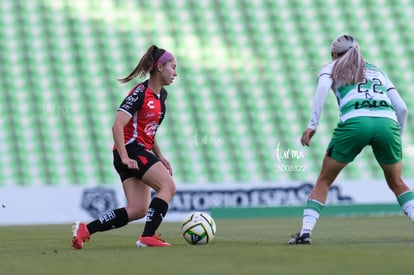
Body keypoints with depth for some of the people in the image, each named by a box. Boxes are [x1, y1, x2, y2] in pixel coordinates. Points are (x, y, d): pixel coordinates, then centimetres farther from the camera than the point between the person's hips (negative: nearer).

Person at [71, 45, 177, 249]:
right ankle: (148, 237, -22)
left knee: (138, 210, -1)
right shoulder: (140, 92, -13)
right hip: (131, 150, -9)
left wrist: (160, 157, 17)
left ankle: (85, 229, 1)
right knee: (168, 186, -19)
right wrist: (125, 157, -26)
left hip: (141, 152, 9)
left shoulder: (161, 95, 16)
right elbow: (117, 126, -20)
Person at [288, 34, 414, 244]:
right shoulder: (377, 71, 33)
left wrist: (312, 125, -6)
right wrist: (397, 138, 33)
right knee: (397, 183, 22)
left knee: (324, 180, 14)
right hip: (387, 122, 3)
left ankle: (305, 231, 3)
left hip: (354, 122, -3)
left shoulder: (332, 68, 23)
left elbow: (322, 88, 0)